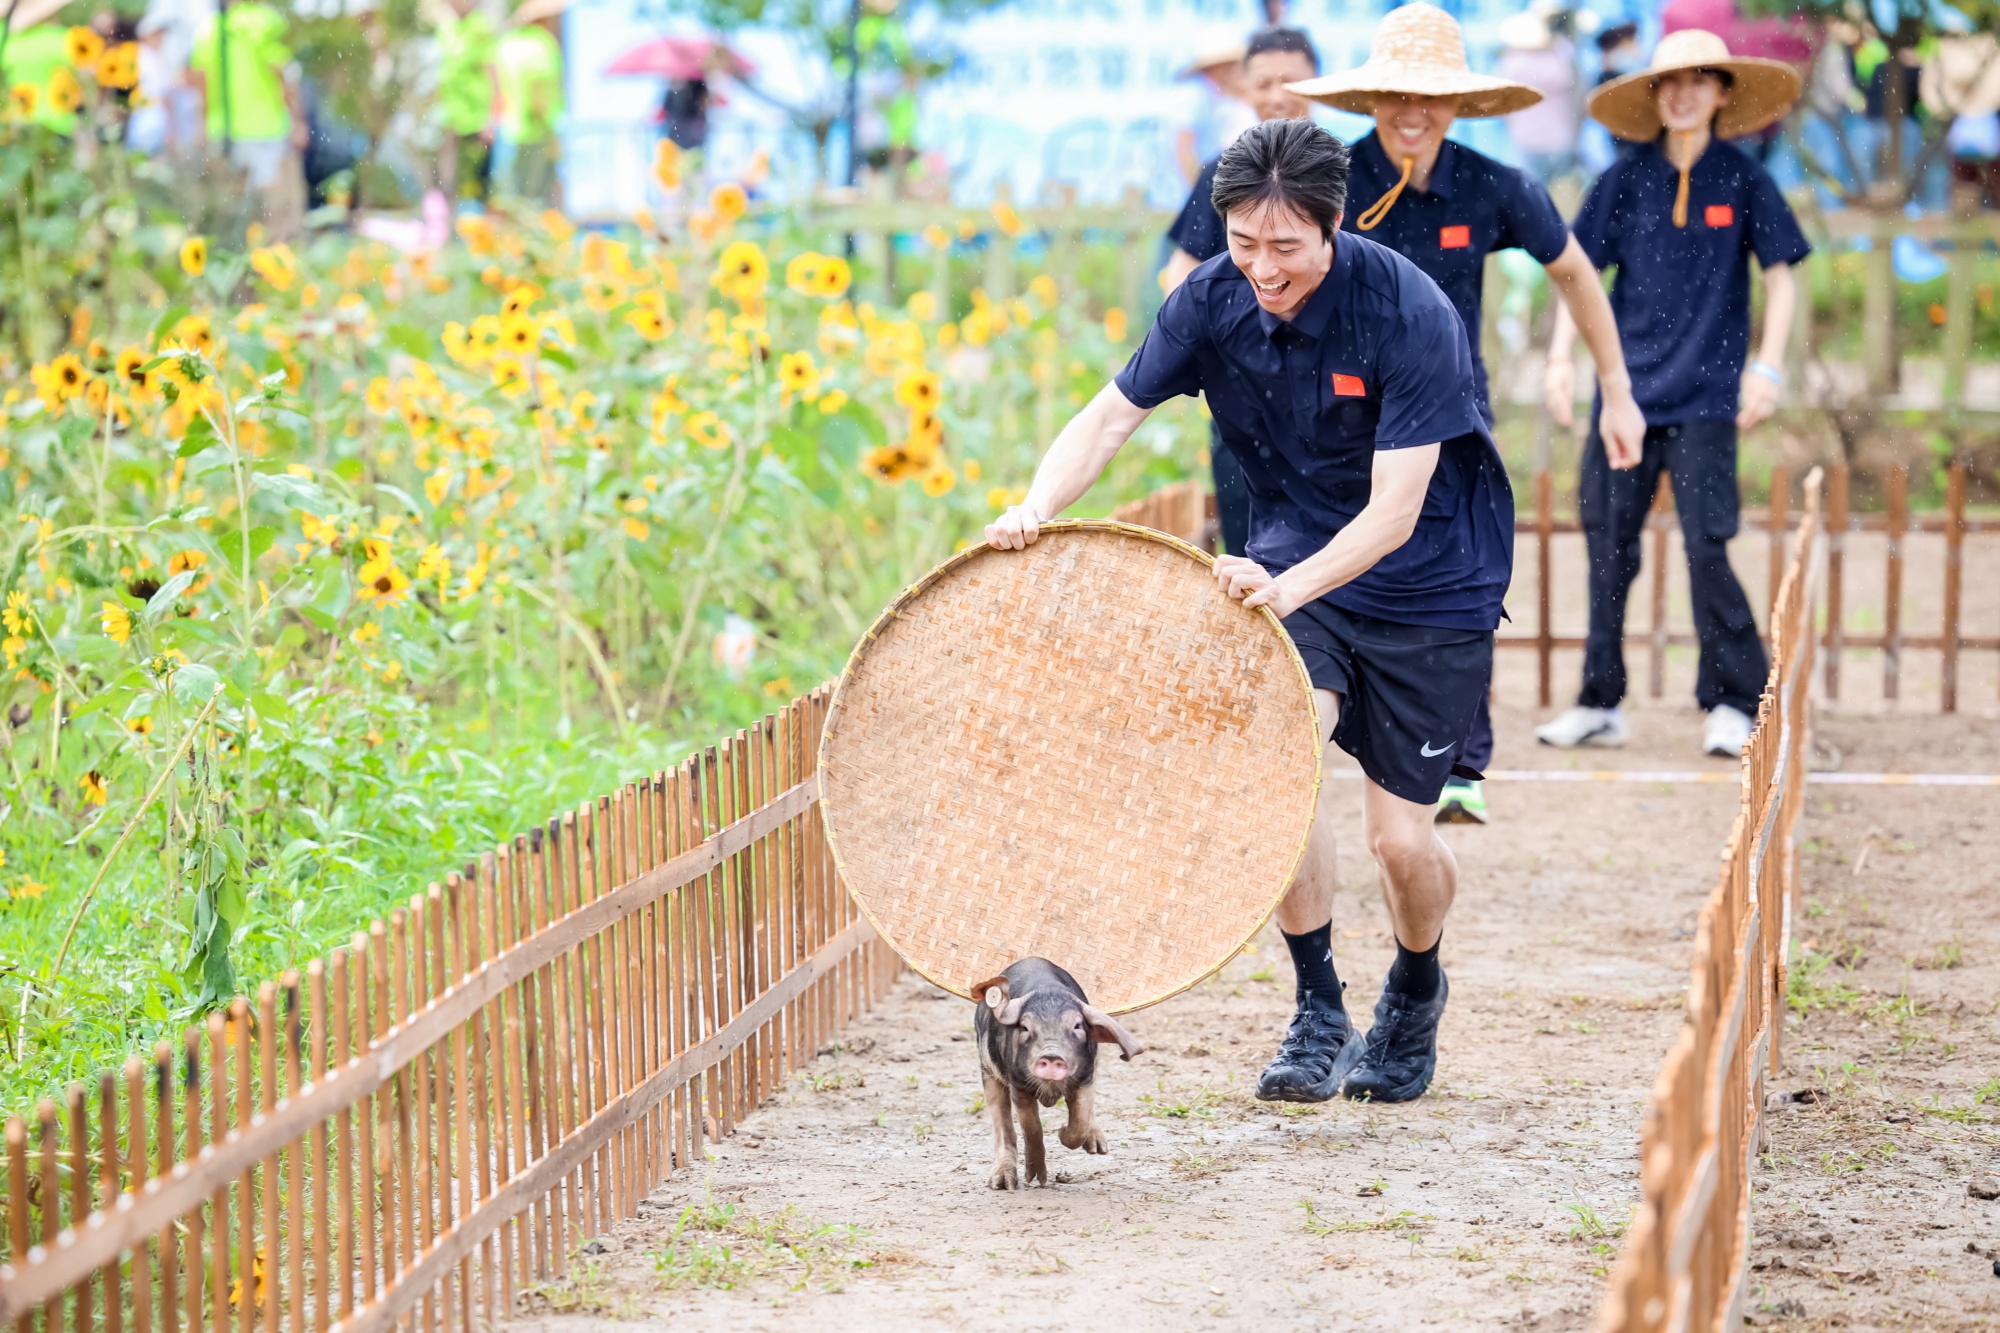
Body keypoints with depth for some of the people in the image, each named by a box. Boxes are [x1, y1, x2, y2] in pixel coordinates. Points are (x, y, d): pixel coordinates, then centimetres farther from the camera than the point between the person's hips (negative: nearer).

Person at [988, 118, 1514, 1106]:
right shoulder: (1213, 300, -12)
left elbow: (1395, 509, -29)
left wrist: (1292, 586, -44)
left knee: (1400, 838, -3)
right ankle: (1318, 1009, -9)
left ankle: (1416, 990, 33)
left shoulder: (1409, 314, -26)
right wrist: (1038, 507, -27)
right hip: (1291, 563, 3)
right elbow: (1113, 414, -7)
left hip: (1431, 587, -3)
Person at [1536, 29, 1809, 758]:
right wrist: (1561, 359, 1)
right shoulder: (1625, 181, 5)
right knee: (1608, 547, 4)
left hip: (1705, 397, -2)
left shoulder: (1744, 182, 2)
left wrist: (1767, 365, -2)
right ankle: (1599, 705, 12)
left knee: (1705, 548, -9)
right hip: (1627, 389, 2)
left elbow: (1779, 274, 7)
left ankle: (1733, 705, 1)